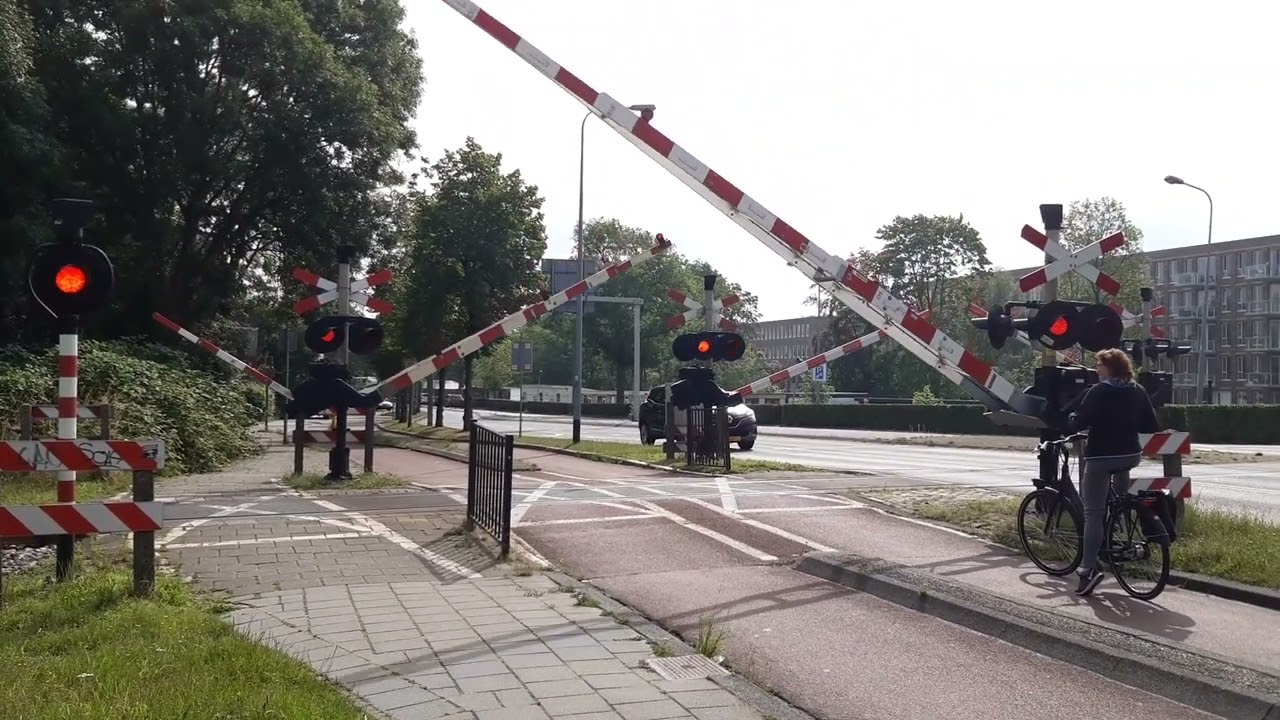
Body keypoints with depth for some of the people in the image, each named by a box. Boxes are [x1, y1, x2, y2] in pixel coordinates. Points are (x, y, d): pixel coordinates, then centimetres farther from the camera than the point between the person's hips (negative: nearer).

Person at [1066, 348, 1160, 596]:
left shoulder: (1099, 392, -11)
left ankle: (1089, 569, -14)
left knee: (1093, 513, -6)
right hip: (1130, 454, 6)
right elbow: (1151, 426, 7)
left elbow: (1079, 422, -17)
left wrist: (1073, 417, 5)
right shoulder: (1139, 391, 6)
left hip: (1100, 456, -6)